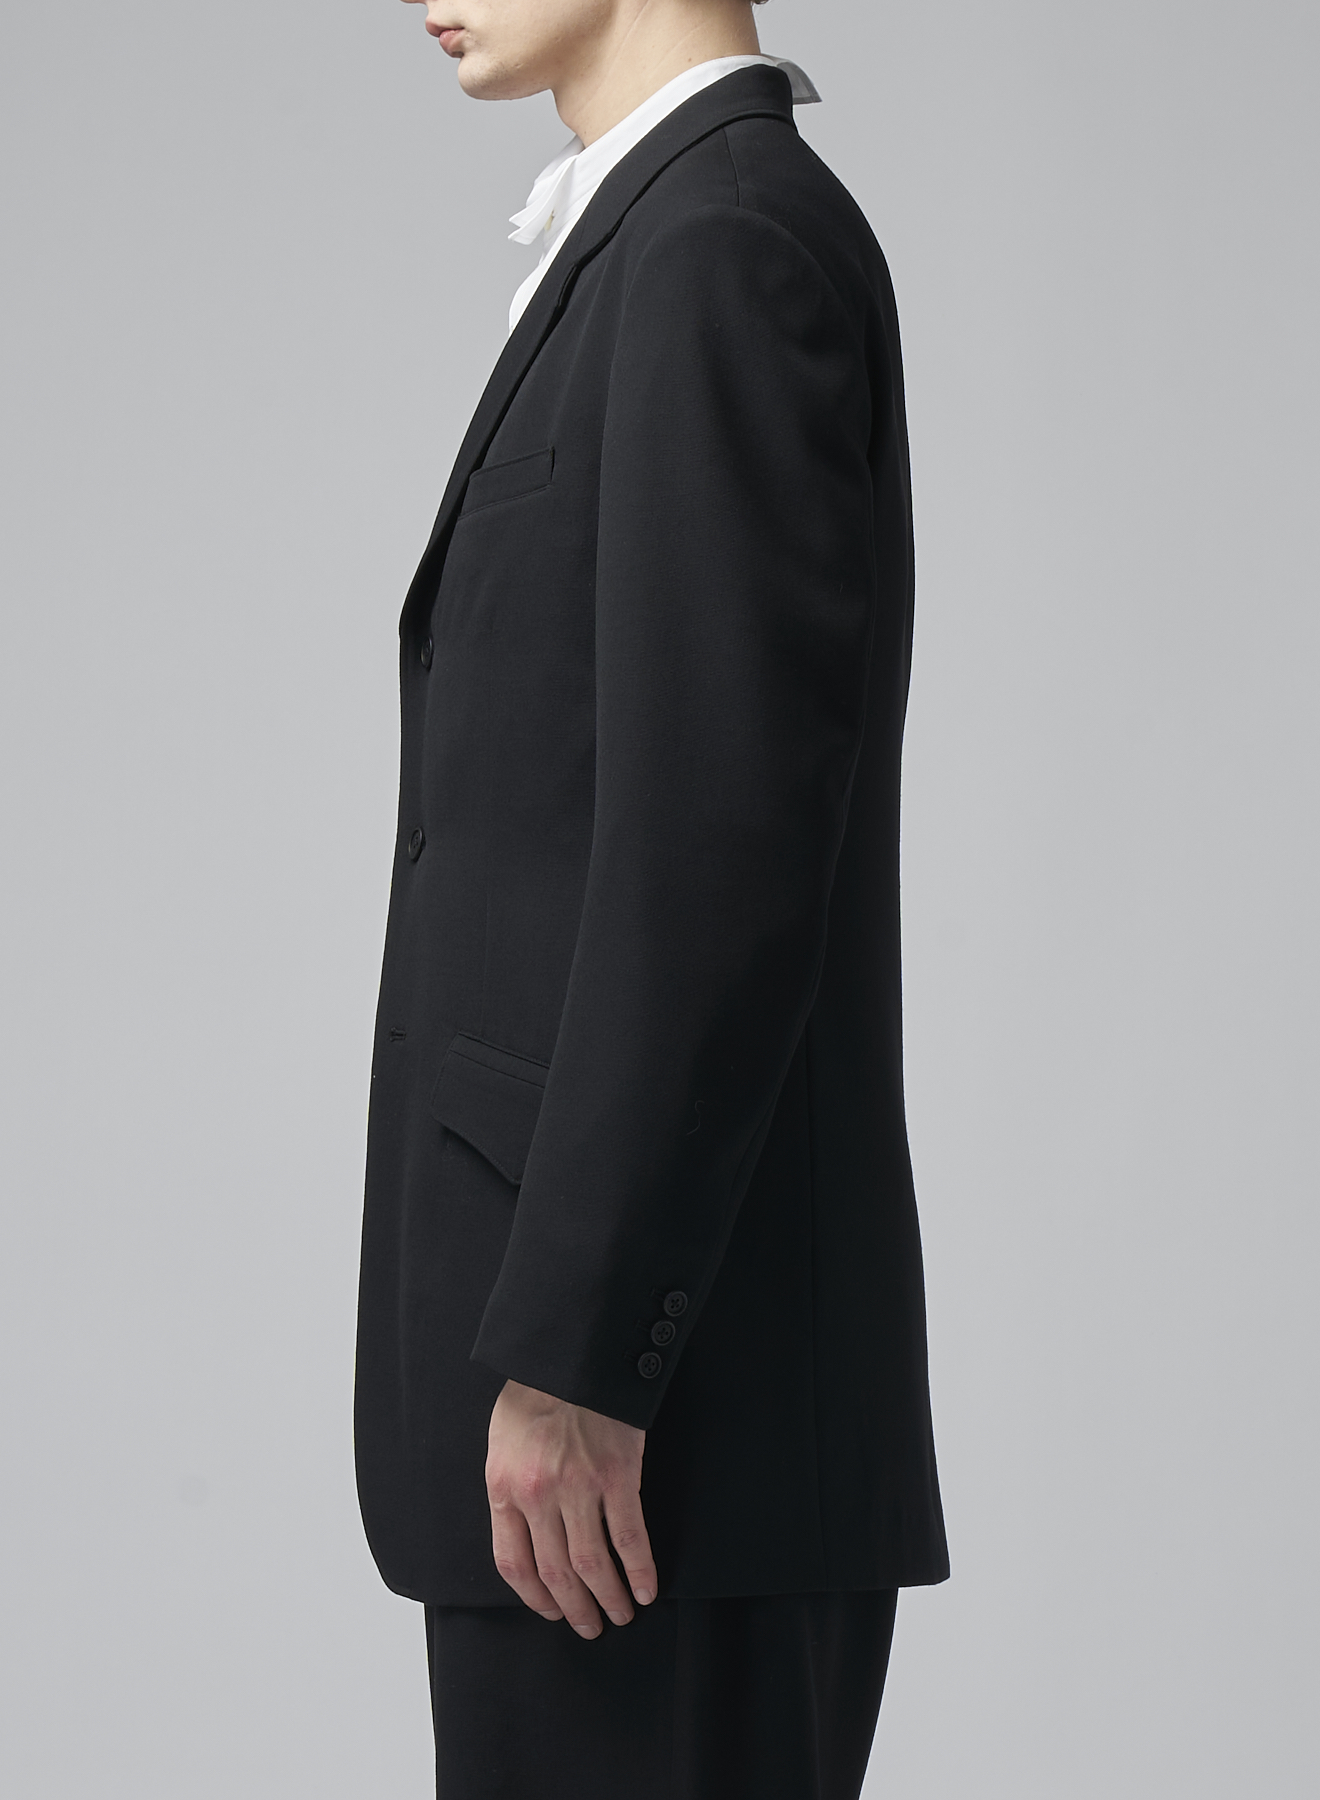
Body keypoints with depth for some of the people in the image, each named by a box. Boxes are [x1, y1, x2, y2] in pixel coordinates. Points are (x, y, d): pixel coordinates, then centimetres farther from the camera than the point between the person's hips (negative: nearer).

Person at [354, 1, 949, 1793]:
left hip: (657, 1382, -10)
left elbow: (718, 836, -21)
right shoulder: (708, 251, 19)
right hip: (624, 1361, 10)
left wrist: (568, 1362, -22)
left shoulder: (725, 247, -13)